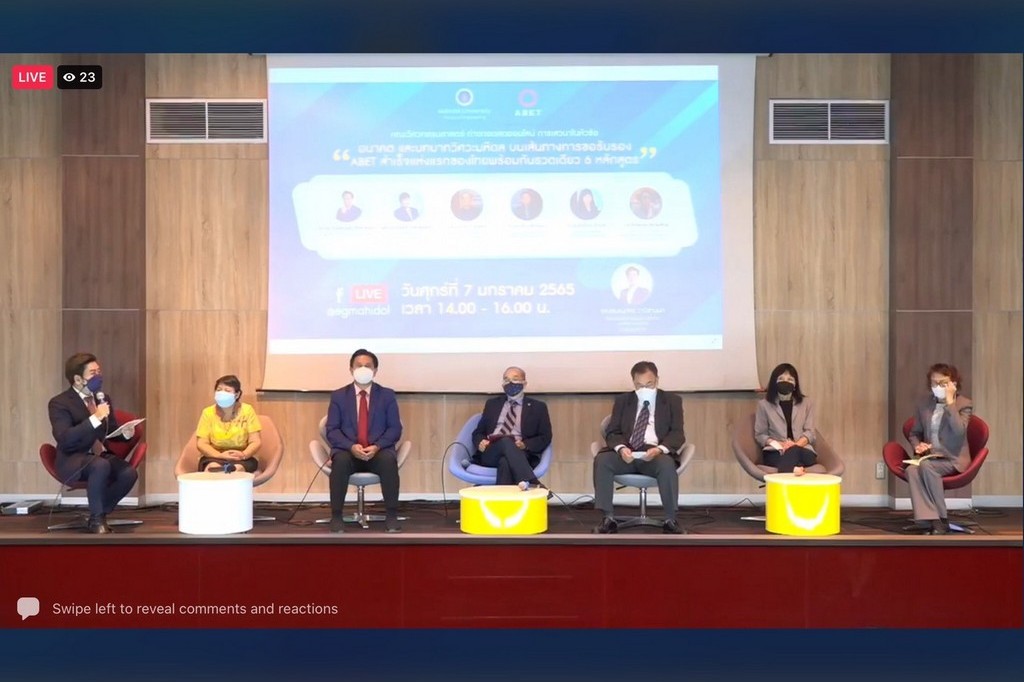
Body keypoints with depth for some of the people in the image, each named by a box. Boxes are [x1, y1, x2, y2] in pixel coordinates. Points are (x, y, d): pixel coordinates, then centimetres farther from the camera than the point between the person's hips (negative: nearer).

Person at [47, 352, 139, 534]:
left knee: (129, 473, -25)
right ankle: (96, 518, -19)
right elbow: (64, 439, -24)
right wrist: (95, 418, -31)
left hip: (101, 455, 6)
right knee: (101, 465, -38)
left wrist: (125, 433, -8)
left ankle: (100, 512, -2)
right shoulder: (59, 403, -10)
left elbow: (111, 430, 17)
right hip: (73, 460, -6)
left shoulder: (103, 398, 10)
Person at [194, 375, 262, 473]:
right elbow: (201, 444, -5)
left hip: (241, 460, -1)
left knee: (237, 468, -35)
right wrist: (220, 456, -23)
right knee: (212, 467, -33)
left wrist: (243, 455, -27)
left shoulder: (247, 411, -5)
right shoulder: (208, 412, -2)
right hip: (214, 458, 1)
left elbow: (255, 442, -6)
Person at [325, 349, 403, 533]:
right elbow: (332, 430, -1)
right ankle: (336, 516, -24)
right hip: (348, 451, 0)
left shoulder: (387, 395, 6)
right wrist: (351, 446, -20)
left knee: (389, 460, -34)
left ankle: (391, 515, -24)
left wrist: (377, 446, -18)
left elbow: (395, 428, 1)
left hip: (378, 451, 0)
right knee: (340, 460, -34)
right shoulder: (338, 396, 6)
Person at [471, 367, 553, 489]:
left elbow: (545, 437, 7)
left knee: (506, 462, -39)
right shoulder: (492, 404, 24)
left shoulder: (537, 407, 16)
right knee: (506, 441, -37)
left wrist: (525, 445, -13)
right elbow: (478, 432, 21)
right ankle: (532, 484, -55)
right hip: (490, 454, 1)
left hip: (520, 454, -1)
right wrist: (481, 442, -4)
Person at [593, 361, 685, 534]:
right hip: (626, 453, 2)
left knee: (666, 465, -36)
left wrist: (659, 449, -22)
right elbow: (612, 432, 7)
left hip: (657, 454, -2)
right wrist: (621, 448, -17)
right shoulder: (622, 401, 14)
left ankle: (670, 520, -22)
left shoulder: (672, 401, 9)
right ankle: (608, 519, -22)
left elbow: (677, 434, 0)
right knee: (601, 460, -27)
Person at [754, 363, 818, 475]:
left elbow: (810, 432, 8)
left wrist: (796, 444, -16)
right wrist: (778, 444, -12)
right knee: (791, 453, -40)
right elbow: (759, 435, 9)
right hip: (775, 452, -1)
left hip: (802, 450, 2)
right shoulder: (764, 404, 10)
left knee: (793, 452, -39)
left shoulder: (805, 402, 16)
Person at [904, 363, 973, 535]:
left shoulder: (964, 404, -1)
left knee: (926, 466, -35)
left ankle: (940, 519, -23)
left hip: (952, 458, -4)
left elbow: (959, 432, -19)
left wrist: (950, 403, -18)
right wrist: (917, 446, -4)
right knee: (911, 469, -31)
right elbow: (914, 433, 19)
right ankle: (928, 520, -37)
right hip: (929, 456, 4)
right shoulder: (923, 404, 11)